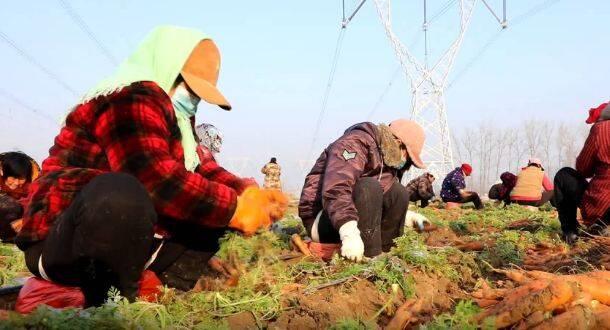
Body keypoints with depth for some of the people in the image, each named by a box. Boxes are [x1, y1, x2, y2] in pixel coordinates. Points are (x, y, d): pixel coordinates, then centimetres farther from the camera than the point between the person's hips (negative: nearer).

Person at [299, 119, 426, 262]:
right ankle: (370, 258, -30)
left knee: (399, 192, -4)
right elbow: (336, 189, -37)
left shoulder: (386, 157, 9)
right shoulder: (355, 144, -21)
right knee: (369, 187, -30)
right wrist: (349, 233, -48)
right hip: (321, 217, -8)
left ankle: (382, 250, -10)